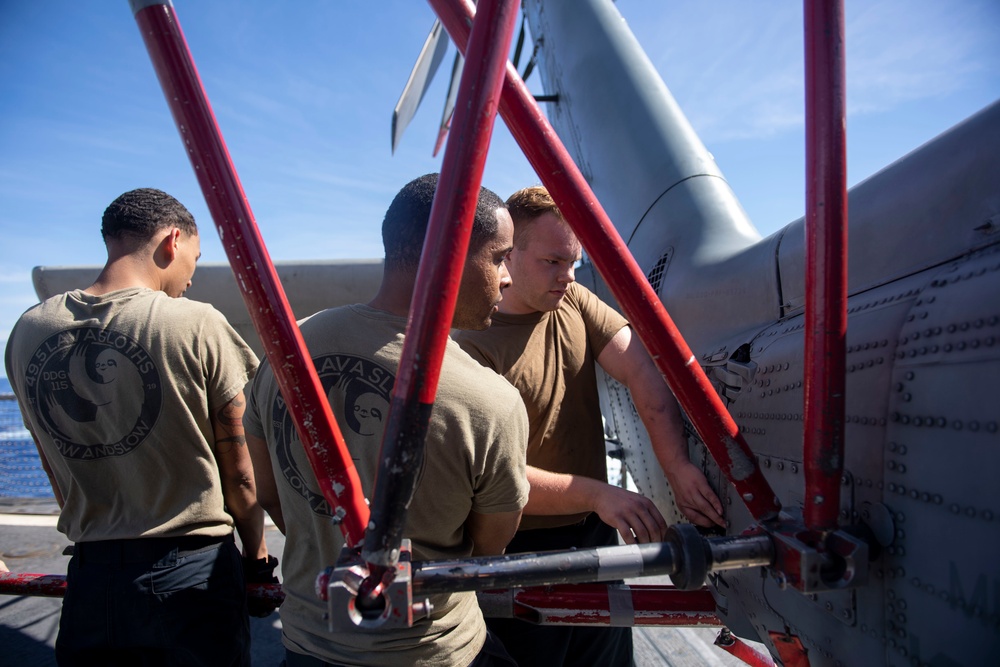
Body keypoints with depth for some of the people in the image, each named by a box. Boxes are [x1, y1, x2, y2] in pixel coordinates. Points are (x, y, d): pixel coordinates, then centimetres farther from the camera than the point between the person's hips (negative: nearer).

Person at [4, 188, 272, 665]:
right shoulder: (197, 325, -15)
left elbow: (56, 472, 9)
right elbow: (239, 473, -9)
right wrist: (257, 557, 6)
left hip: (89, 575, 4)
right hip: (192, 572, -3)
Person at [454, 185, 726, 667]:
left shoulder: (573, 302, -1)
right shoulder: (472, 343, -21)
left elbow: (641, 374, -12)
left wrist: (678, 467, -26)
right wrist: (598, 495, -30)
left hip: (596, 535, 7)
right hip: (522, 553, -6)